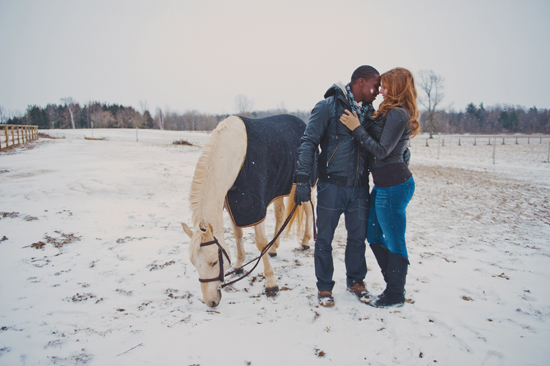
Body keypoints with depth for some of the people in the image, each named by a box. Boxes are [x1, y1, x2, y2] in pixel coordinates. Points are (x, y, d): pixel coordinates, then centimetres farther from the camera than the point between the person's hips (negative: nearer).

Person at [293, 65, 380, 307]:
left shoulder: (370, 112, 10)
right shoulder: (328, 107, -7)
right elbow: (309, 142, -12)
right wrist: (303, 179, -19)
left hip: (360, 187, 5)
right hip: (332, 185, -5)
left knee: (358, 237, 14)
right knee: (324, 238, 7)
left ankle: (356, 280, 36)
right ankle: (324, 287, 24)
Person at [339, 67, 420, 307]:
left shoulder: (397, 114, -16)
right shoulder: (393, 112, 15)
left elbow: (381, 150, -20)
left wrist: (357, 128, -15)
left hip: (393, 186, -10)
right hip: (384, 185, 10)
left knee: (393, 241, 3)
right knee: (374, 234, 18)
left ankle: (395, 295, 19)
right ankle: (394, 284, 31)